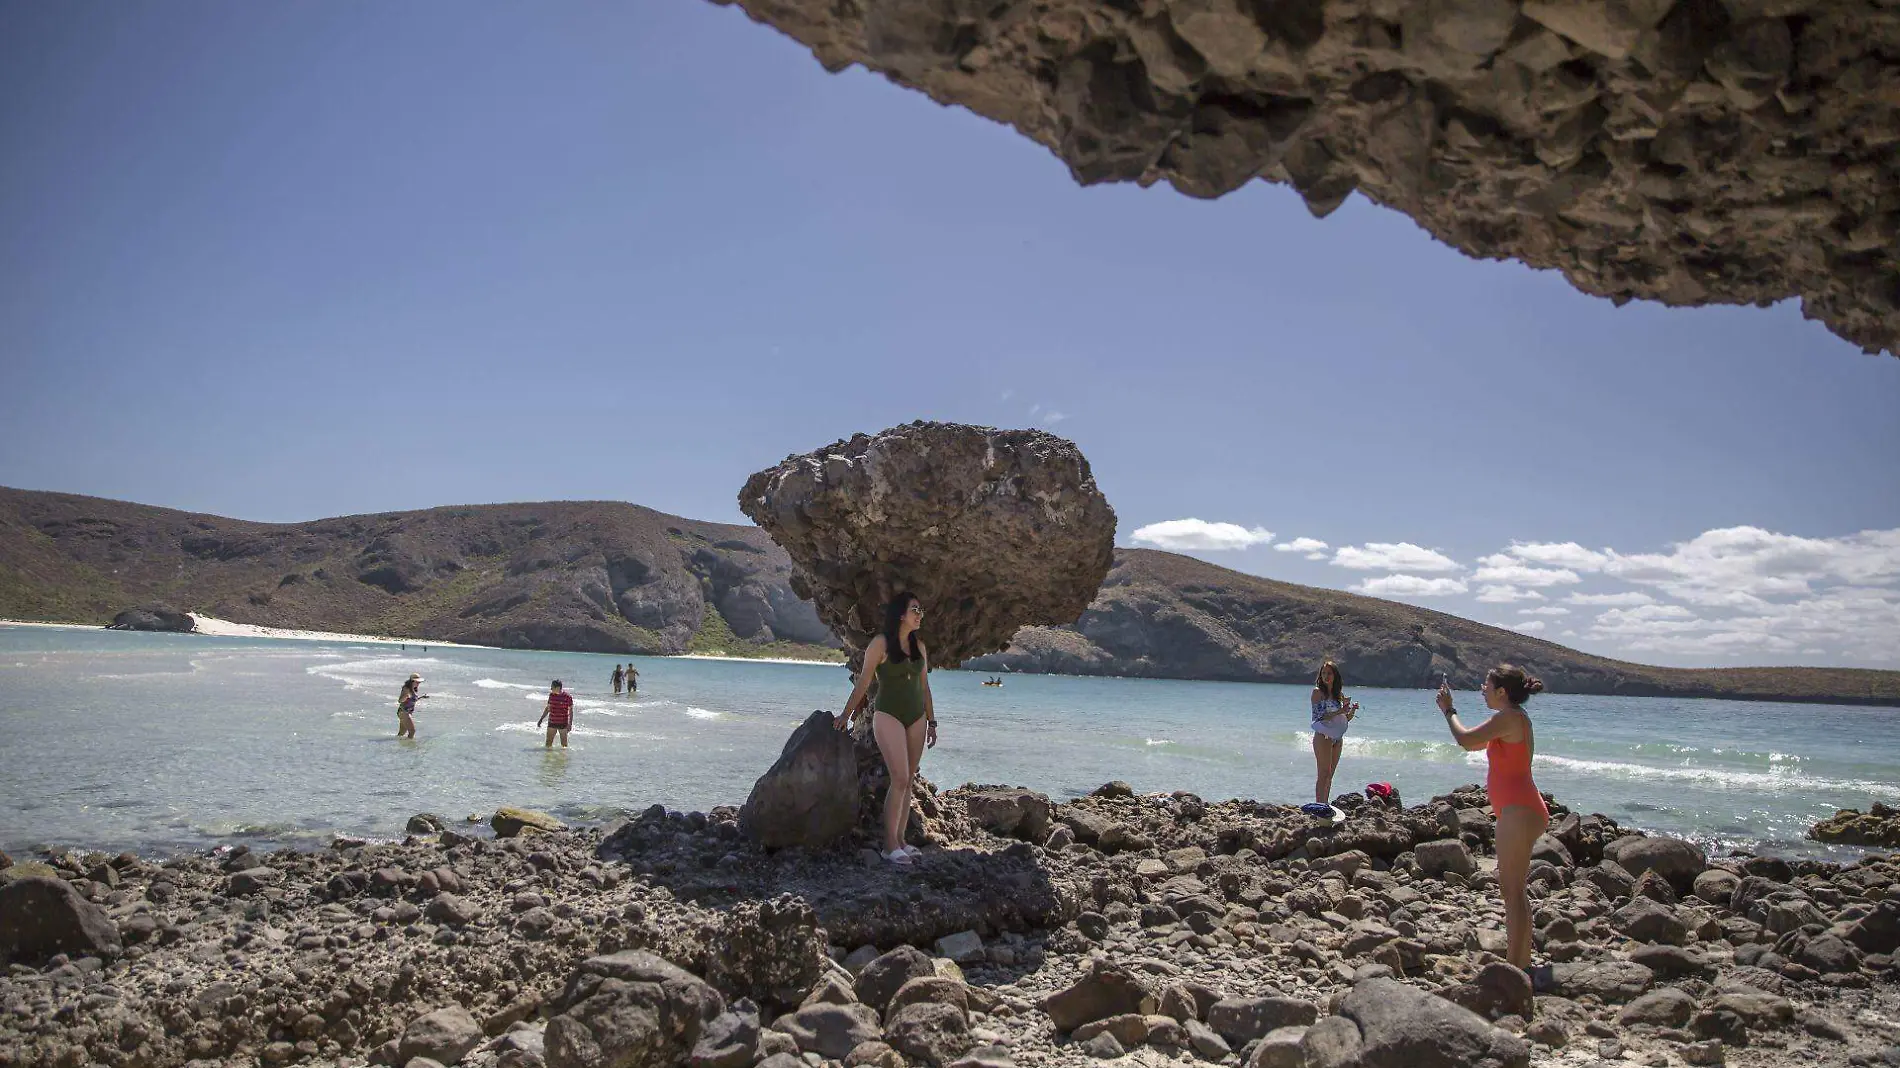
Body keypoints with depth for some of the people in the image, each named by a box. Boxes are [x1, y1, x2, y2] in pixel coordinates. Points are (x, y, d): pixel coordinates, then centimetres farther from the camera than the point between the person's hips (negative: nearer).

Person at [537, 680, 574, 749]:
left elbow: (571, 711, -7)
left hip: (563, 723, -4)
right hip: (552, 722, 4)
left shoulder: (568, 696, -11)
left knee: (564, 745, 4)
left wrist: (570, 724, -13)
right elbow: (548, 708, 15)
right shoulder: (551, 695, 3)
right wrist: (541, 719, 13)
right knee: (548, 743, 6)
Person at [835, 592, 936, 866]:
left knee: (908, 782, 5)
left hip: (916, 718, 6)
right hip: (888, 715, -6)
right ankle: (890, 846, -8)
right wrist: (846, 715, -2)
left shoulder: (919, 646, 10)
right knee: (900, 780, -14)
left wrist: (931, 721, 15)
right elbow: (863, 682, -3)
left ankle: (900, 840, 11)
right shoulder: (881, 643, -7)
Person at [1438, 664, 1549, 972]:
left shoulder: (1508, 718, -14)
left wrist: (1448, 710, -3)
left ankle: (1515, 968, -7)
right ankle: (1521, 964, 21)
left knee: (1511, 889, -9)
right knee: (1513, 888, 15)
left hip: (1518, 811, -11)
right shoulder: (1515, 719, 17)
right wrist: (1449, 709, 23)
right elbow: (1476, 743, 27)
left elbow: (1466, 740, -19)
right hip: (1520, 810, 11)